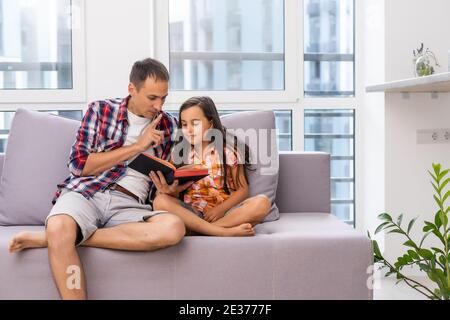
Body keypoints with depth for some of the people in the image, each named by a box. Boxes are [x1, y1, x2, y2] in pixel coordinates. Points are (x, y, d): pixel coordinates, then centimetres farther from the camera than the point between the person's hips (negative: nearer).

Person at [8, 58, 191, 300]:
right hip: (86, 192, -3)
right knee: (59, 227, -41)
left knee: (174, 228, -34)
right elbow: (79, 164, 0)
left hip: (130, 205, 3)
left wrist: (169, 188, -4)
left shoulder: (169, 126, 16)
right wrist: (137, 146, -3)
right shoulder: (101, 110, 10)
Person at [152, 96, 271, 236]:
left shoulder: (229, 149, 4)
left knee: (262, 202, -28)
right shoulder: (179, 151, 9)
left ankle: (194, 229, -27)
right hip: (191, 213, 1)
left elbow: (242, 189, 3)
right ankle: (226, 232, -33)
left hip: (225, 211, -1)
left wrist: (221, 209, -14)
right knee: (160, 201, -29)